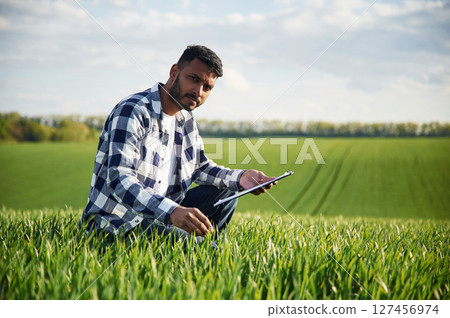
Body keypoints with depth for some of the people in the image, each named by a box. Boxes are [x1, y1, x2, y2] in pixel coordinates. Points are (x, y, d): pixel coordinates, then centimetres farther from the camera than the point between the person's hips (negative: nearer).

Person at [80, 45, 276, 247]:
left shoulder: (185, 119, 10)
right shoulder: (132, 111, -18)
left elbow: (201, 168, 20)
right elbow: (119, 179, -29)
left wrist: (240, 177, -1)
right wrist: (172, 212, -44)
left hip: (160, 215, 9)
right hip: (115, 225, -9)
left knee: (226, 192, 6)